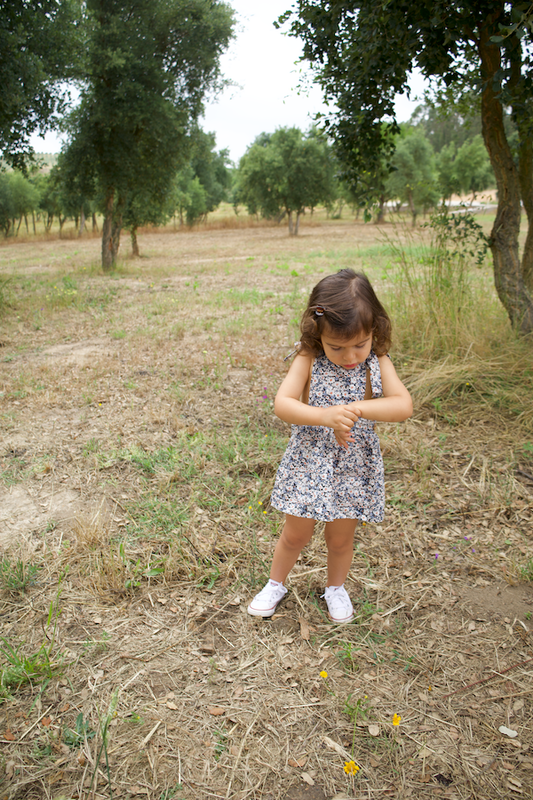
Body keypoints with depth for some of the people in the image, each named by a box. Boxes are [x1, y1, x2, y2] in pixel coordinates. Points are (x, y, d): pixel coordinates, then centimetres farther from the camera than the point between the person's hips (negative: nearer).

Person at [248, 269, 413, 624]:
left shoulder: (378, 364, -11)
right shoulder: (308, 361, -14)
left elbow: (404, 405, -24)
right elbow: (282, 404, -24)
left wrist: (357, 409, -37)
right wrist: (325, 416, -40)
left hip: (355, 468, 1)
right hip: (309, 463, -1)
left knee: (341, 539, 18)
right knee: (295, 535, 15)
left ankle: (336, 588, 47)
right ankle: (276, 585, 42)